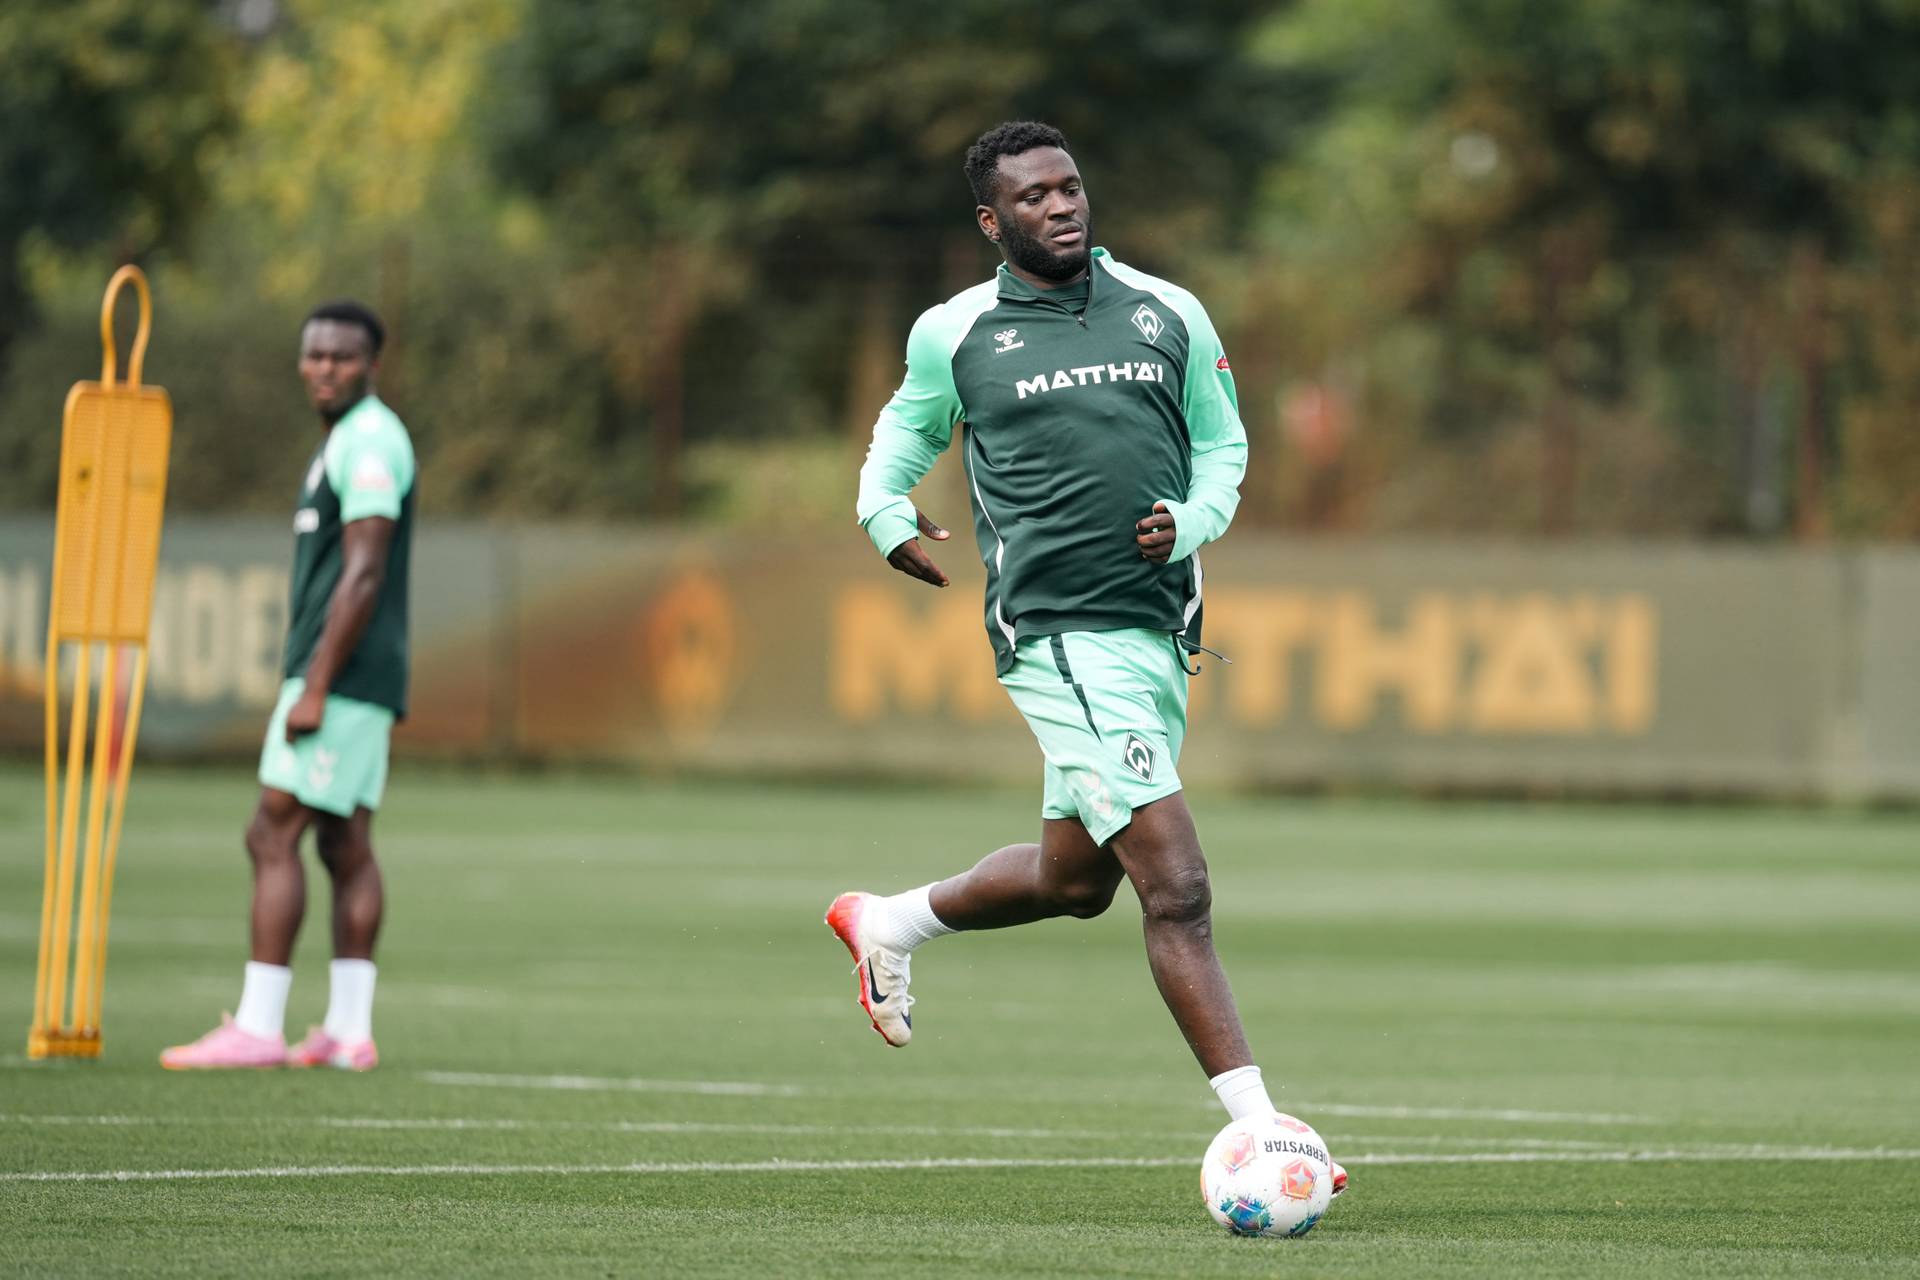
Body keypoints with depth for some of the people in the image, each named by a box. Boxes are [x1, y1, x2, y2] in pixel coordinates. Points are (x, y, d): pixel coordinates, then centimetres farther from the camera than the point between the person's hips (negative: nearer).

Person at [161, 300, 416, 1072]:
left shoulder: (369, 442, -13)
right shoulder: (347, 440, 19)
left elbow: (363, 575, -20)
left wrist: (314, 688, -22)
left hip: (342, 677, -10)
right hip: (362, 686, 10)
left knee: (273, 835, -10)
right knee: (346, 845, 7)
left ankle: (257, 1027, -12)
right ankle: (349, 1030, 6)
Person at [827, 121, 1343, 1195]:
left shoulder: (1169, 314, 8)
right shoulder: (955, 334, 2)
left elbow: (1223, 442, 17)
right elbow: (908, 429, 20)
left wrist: (1191, 523, -3)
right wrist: (884, 510, 1)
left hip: (1162, 631, 6)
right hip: (1061, 634, -6)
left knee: (1074, 879, 20)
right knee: (1178, 892, -15)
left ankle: (888, 923, 46)